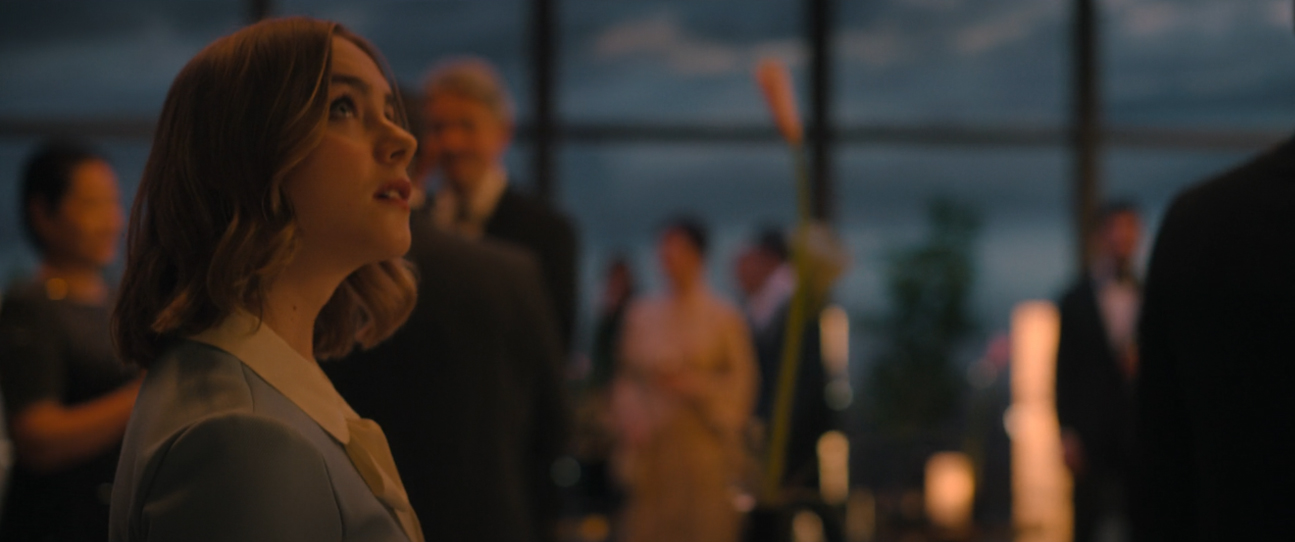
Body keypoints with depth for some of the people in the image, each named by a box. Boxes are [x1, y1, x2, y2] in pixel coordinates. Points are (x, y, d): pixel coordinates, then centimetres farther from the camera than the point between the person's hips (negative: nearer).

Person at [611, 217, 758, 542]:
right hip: (653, 449, 3)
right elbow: (626, 380, 12)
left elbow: (743, 382, 0)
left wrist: (696, 385, -13)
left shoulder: (724, 318, -1)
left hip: (704, 445, -3)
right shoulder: (642, 316, 9)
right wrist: (631, 419, -3)